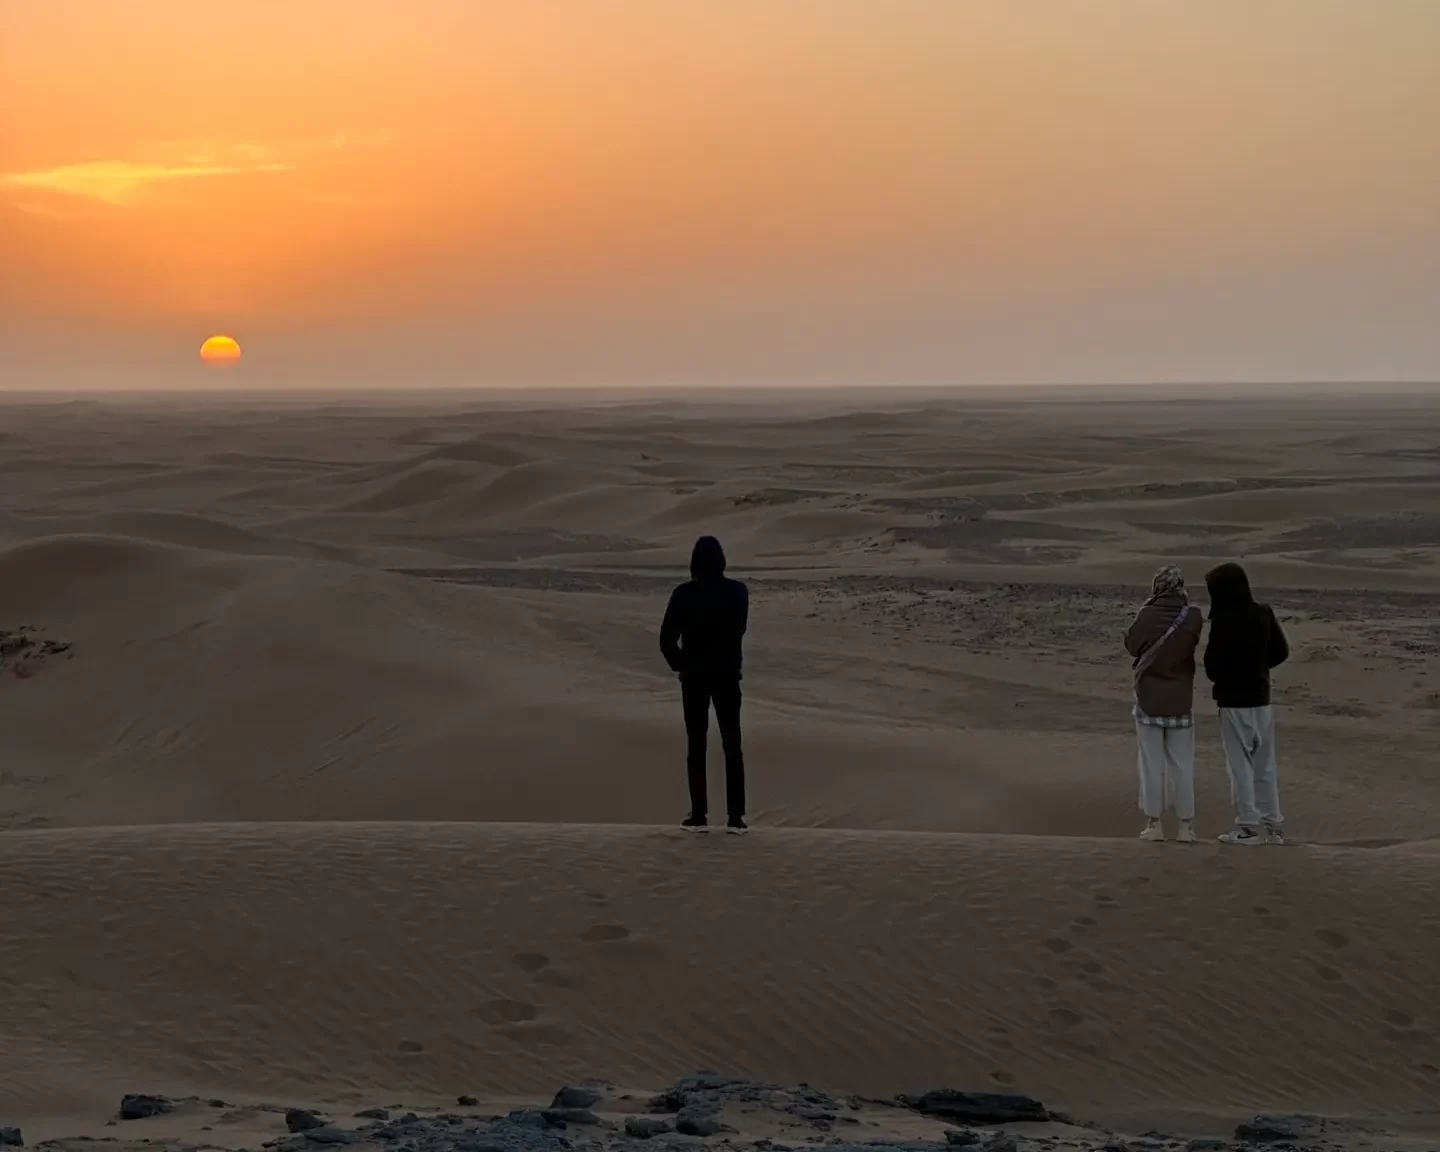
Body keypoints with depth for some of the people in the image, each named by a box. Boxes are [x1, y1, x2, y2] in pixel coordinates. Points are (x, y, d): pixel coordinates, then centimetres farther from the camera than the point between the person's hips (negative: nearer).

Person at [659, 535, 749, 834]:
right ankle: (736, 816, 0)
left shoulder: (684, 594, -11)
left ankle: (699, 815, 4)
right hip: (728, 674, 1)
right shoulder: (737, 592, -4)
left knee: (696, 744, 6)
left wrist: (678, 664, 7)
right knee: (732, 744, 5)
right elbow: (739, 630, 8)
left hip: (694, 675, -1)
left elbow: (667, 638, -9)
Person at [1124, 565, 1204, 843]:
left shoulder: (1146, 616, -12)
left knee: (1152, 763, 6)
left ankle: (1154, 823, 7)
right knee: (1182, 765, 9)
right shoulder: (1192, 617, -9)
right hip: (1181, 700, 1)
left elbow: (1131, 645, 0)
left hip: (1148, 699, -1)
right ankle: (1186, 825, 9)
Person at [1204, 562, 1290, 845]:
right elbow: (1281, 651, 9)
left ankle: (1249, 825, 2)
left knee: (1240, 764, 1)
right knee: (1265, 764, 13)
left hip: (1234, 701, -6)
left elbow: (1213, 665, -14)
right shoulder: (1263, 614, 1)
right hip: (1261, 698, 6)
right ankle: (1273, 824, 16)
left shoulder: (1224, 621, -18)